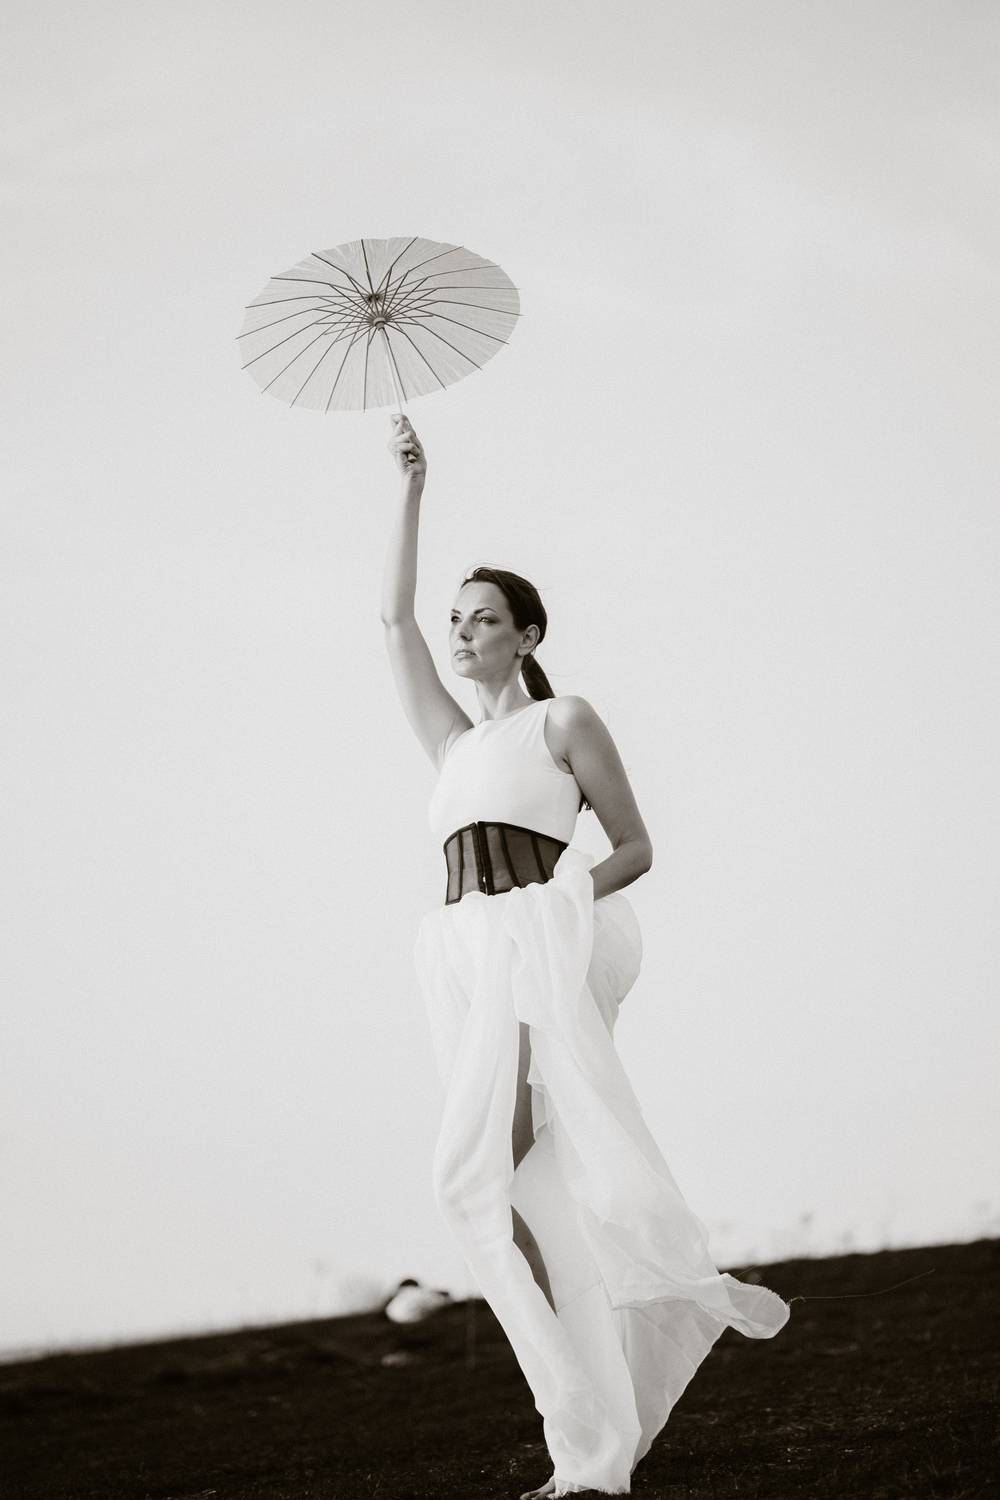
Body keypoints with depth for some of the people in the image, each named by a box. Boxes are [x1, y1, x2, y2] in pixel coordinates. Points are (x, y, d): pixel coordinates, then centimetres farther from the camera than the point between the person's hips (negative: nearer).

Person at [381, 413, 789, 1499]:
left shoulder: (564, 720, 8)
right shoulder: (454, 743, 25)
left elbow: (636, 848, 6)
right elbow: (393, 617, 21)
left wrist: (566, 900, -12)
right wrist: (411, 488, 19)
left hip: (538, 944, -5)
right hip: (466, 962, 5)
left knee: (483, 1174, -22)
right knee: (539, 1202, -1)